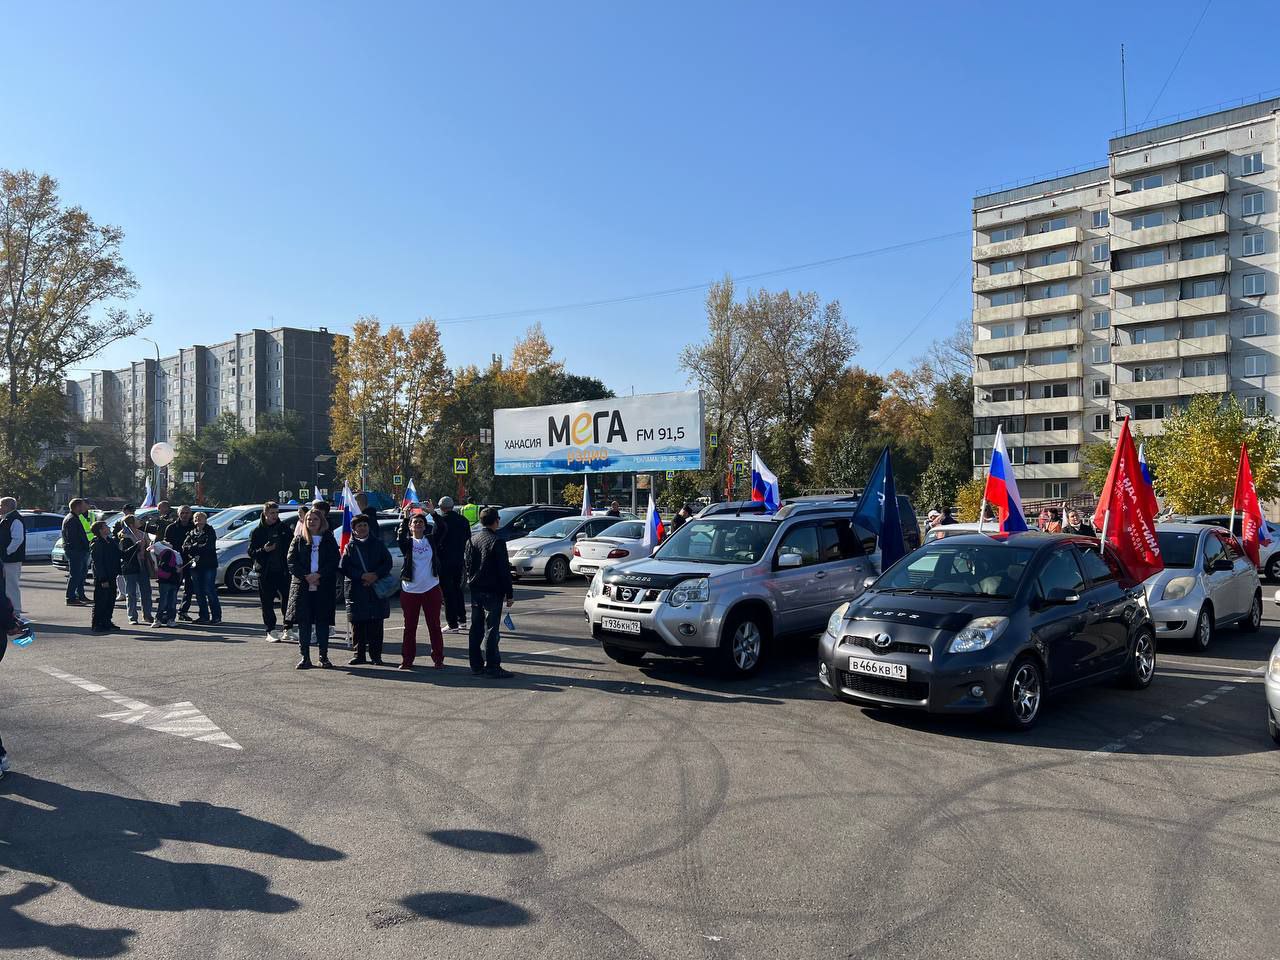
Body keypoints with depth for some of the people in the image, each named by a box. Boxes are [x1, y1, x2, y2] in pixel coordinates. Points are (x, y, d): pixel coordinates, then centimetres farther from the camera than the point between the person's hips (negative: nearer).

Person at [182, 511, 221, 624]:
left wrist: (193, 547, -6)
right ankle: (204, 616, 13)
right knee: (199, 592, 5)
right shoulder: (191, 533, 16)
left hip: (209, 565, -5)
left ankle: (216, 616, -4)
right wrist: (198, 546, -13)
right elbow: (185, 547, 3)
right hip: (195, 565, 5)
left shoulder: (210, 531, 2)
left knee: (209, 591, -9)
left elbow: (209, 546, -11)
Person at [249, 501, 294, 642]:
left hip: (283, 571, 1)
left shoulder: (284, 528, 8)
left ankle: (287, 628, 12)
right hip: (265, 572, -1)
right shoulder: (257, 531, 2)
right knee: (267, 603, 3)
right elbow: (251, 552, 0)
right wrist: (263, 550, -19)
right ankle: (271, 631, 10)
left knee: (287, 599, 0)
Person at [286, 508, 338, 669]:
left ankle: (324, 656, 10)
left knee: (323, 621, 1)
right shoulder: (299, 540, 9)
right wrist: (306, 576, -12)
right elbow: (292, 562, 1)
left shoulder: (329, 541, 8)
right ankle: (305, 657, 8)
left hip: (324, 587, -1)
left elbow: (334, 562, 0)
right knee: (304, 622, 1)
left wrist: (319, 575, -14)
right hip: (302, 587, 1)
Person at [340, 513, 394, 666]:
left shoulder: (378, 543, 9)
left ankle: (376, 656, 5)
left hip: (377, 589, 0)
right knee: (358, 625, 2)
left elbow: (388, 563, 3)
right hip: (356, 591, 0)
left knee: (376, 625, -1)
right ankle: (359, 654, 13)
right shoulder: (350, 547, 8)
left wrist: (376, 575, -13)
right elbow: (344, 567, -2)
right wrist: (362, 576, -14)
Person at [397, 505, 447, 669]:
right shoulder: (407, 542, 3)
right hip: (410, 590, 0)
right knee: (409, 627, 7)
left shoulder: (431, 540, 6)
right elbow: (400, 537, -19)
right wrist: (404, 517, -27)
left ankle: (438, 658, 11)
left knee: (434, 626, 5)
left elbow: (443, 530, -10)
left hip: (431, 589, 1)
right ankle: (407, 659, 15)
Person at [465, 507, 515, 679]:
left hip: (475, 590, 7)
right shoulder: (496, 542, -14)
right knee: (491, 629, -5)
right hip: (492, 591, -7)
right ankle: (492, 666, -4)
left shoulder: (471, 540, 8)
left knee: (476, 629, 11)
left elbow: (468, 566, 14)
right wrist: (509, 594, -9)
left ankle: (476, 665, 16)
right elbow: (504, 570, -13)